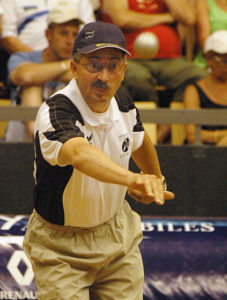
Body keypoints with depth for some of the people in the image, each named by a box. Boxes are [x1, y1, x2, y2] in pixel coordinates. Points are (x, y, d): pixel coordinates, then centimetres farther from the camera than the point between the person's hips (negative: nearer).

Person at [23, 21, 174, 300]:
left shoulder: (121, 100, -6)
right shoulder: (54, 112, -29)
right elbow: (79, 154, -51)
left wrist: (155, 177, 34)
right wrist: (133, 179, -68)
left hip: (118, 234, 6)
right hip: (61, 250, -6)